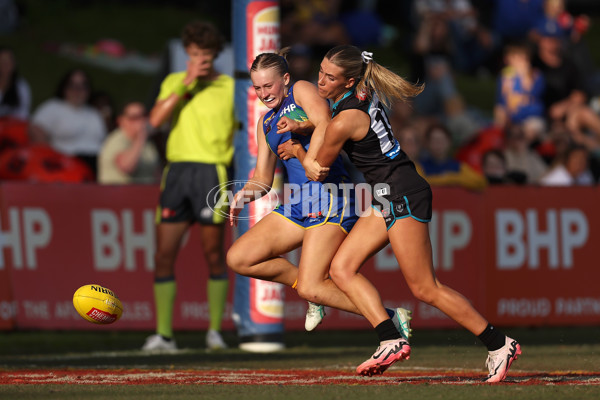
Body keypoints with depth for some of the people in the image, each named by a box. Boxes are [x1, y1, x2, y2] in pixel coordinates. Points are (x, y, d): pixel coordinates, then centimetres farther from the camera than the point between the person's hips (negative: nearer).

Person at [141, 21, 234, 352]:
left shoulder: (230, 88, 5)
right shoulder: (173, 82, 13)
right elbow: (156, 119, -4)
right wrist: (186, 83, -9)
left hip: (212, 171, -3)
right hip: (176, 171, 3)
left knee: (213, 254, -1)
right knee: (164, 254, -1)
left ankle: (215, 330, 10)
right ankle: (163, 334, 2)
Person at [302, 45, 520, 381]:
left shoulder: (345, 121, -20)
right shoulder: (362, 95, 6)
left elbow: (318, 171, -6)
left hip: (402, 194, -10)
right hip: (388, 199, 10)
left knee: (425, 288, -6)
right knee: (342, 269, 1)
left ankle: (500, 344, 2)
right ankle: (391, 341, -7)